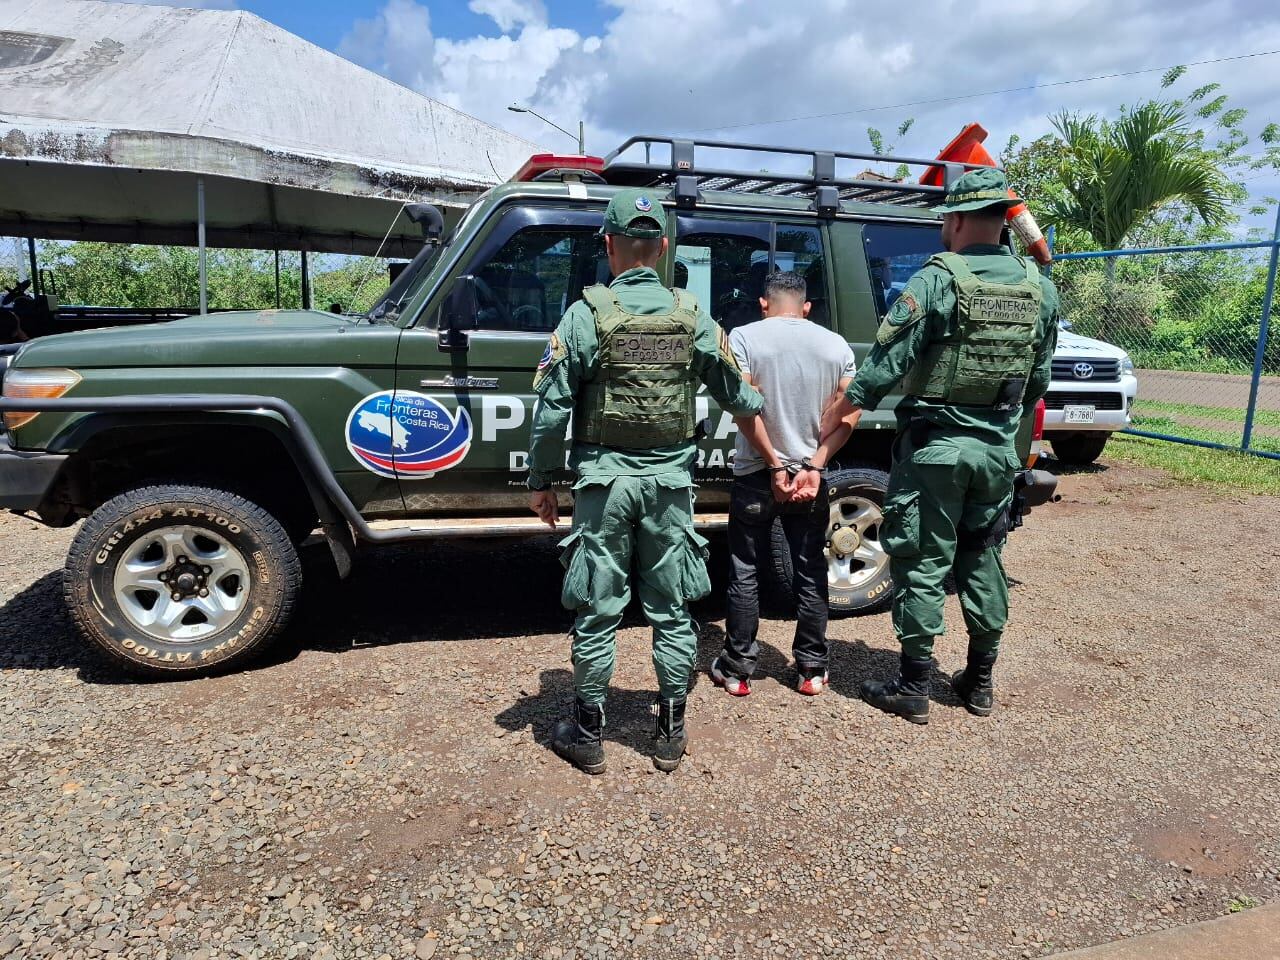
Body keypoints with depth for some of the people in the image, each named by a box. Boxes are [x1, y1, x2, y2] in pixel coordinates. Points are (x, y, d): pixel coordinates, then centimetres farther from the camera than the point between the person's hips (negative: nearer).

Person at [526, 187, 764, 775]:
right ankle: (670, 735, 24)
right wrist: (766, 405, 33)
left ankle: (588, 736, 21)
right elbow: (737, 397, 10)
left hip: (605, 480, -2)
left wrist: (540, 481, 3)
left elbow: (552, 409, -8)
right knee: (672, 612, 13)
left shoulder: (587, 314, -7)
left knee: (597, 613, 8)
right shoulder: (692, 316, 1)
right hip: (670, 481, 3)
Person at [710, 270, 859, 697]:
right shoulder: (835, 345, 3)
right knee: (811, 575, 14)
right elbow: (848, 415, -4)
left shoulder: (744, 337, -7)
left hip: (755, 476, -2)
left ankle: (737, 670, 16)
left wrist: (774, 465, -12)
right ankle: (811, 670, 22)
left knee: (745, 575, 9)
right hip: (810, 478, 3)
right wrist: (813, 465, -10)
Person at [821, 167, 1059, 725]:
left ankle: (912, 689, 11)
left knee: (921, 563, 3)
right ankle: (980, 683, 27)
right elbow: (1039, 379, 12)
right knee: (981, 559, 17)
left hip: (936, 446, -6)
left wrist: (837, 412, -5)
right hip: (998, 449, 6)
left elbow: (886, 363, -16)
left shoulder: (939, 279, -13)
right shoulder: (1038, 287, 6)